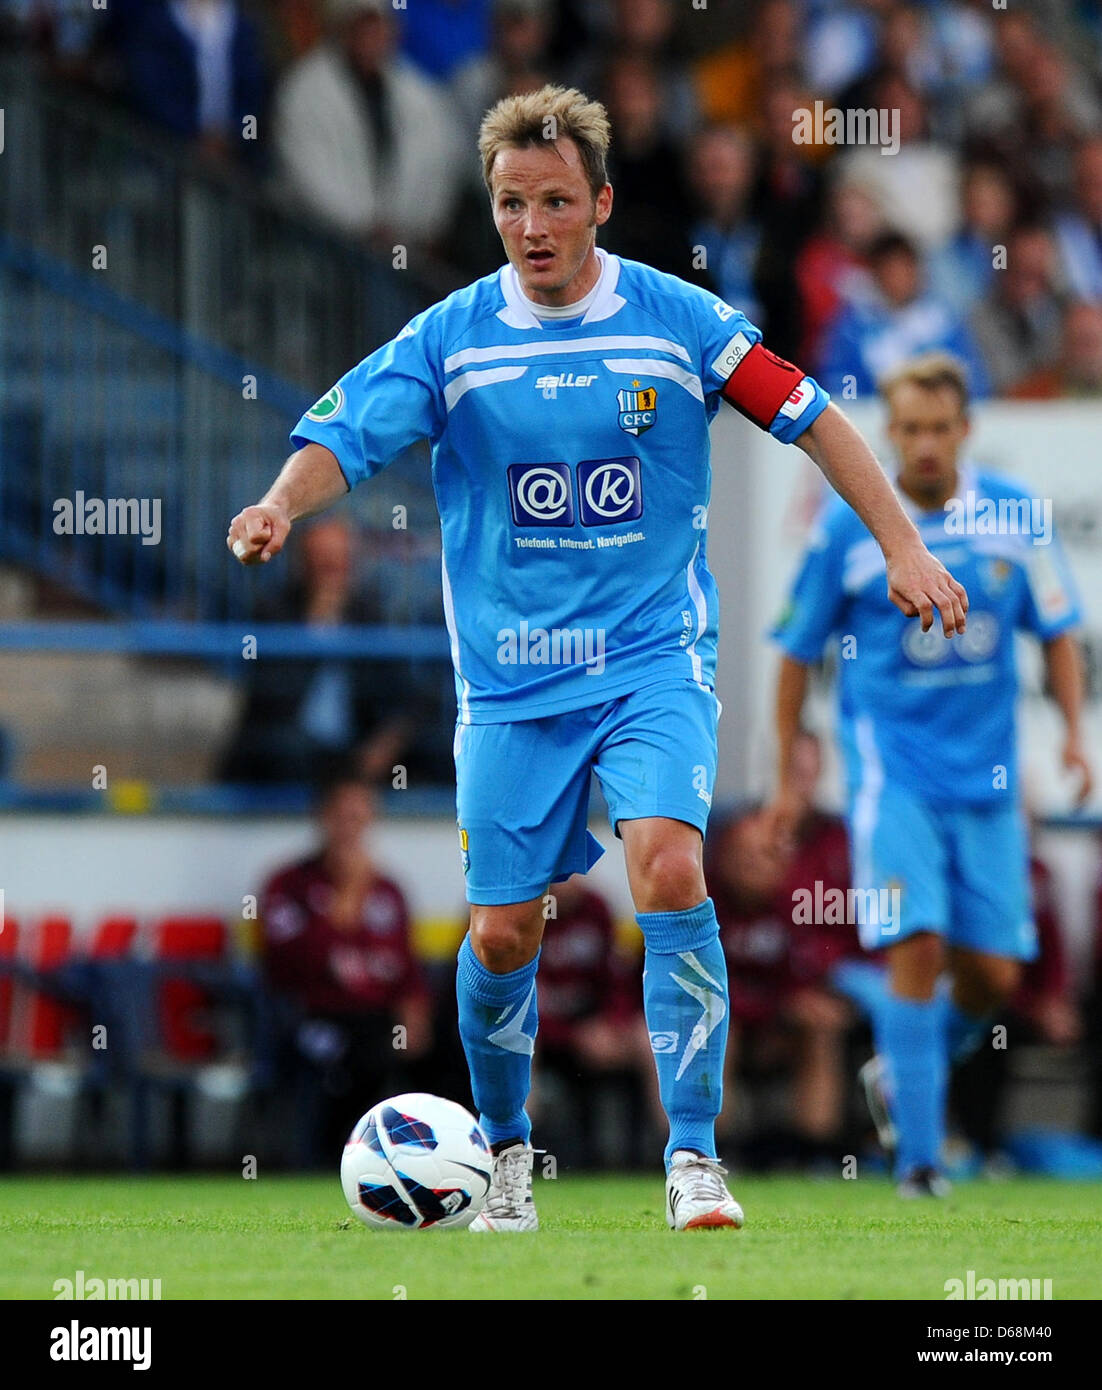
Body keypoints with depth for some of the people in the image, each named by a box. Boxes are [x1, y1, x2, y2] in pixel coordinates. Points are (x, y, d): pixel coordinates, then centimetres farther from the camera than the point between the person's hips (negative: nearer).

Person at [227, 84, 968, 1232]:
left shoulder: (678, 321, -2)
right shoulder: (451, 339, -2)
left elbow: (810, 418, 6)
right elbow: (343, 436, -10)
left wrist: (902, 546, 1)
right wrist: (282, 503, -32)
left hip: (654, 658, -1)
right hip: (509, 681, 1)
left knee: (668, 866, -24)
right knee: (503, 935, 3)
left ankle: (693, 1157, -19)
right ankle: (506, 1150, 29)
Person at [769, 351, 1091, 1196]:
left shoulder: (1014, 516, 2)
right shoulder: (849, 527, -4)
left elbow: (1057, 632, 13)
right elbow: (799, 652, 5)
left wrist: (1075, 732, -2)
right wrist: (786, 776, 5)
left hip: (987, 777, 3)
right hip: (892, 769, -3)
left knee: (993, 973, 2)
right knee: (918, 949, -16)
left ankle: (904, 1072, 32)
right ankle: (918, 1156, -11)